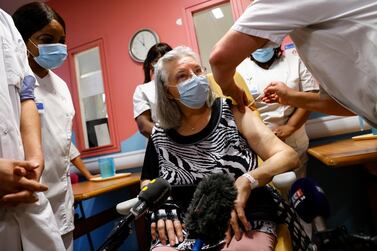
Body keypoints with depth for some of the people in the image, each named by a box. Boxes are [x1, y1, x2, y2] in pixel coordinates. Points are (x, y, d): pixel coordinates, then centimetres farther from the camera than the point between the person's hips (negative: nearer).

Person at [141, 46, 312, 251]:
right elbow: (147, 181, 18)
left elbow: (288, 156, -7)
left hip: (246, 219, -1)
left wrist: (245, 183, -24)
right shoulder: (160, 135, 3)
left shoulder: (230, 112, -2)